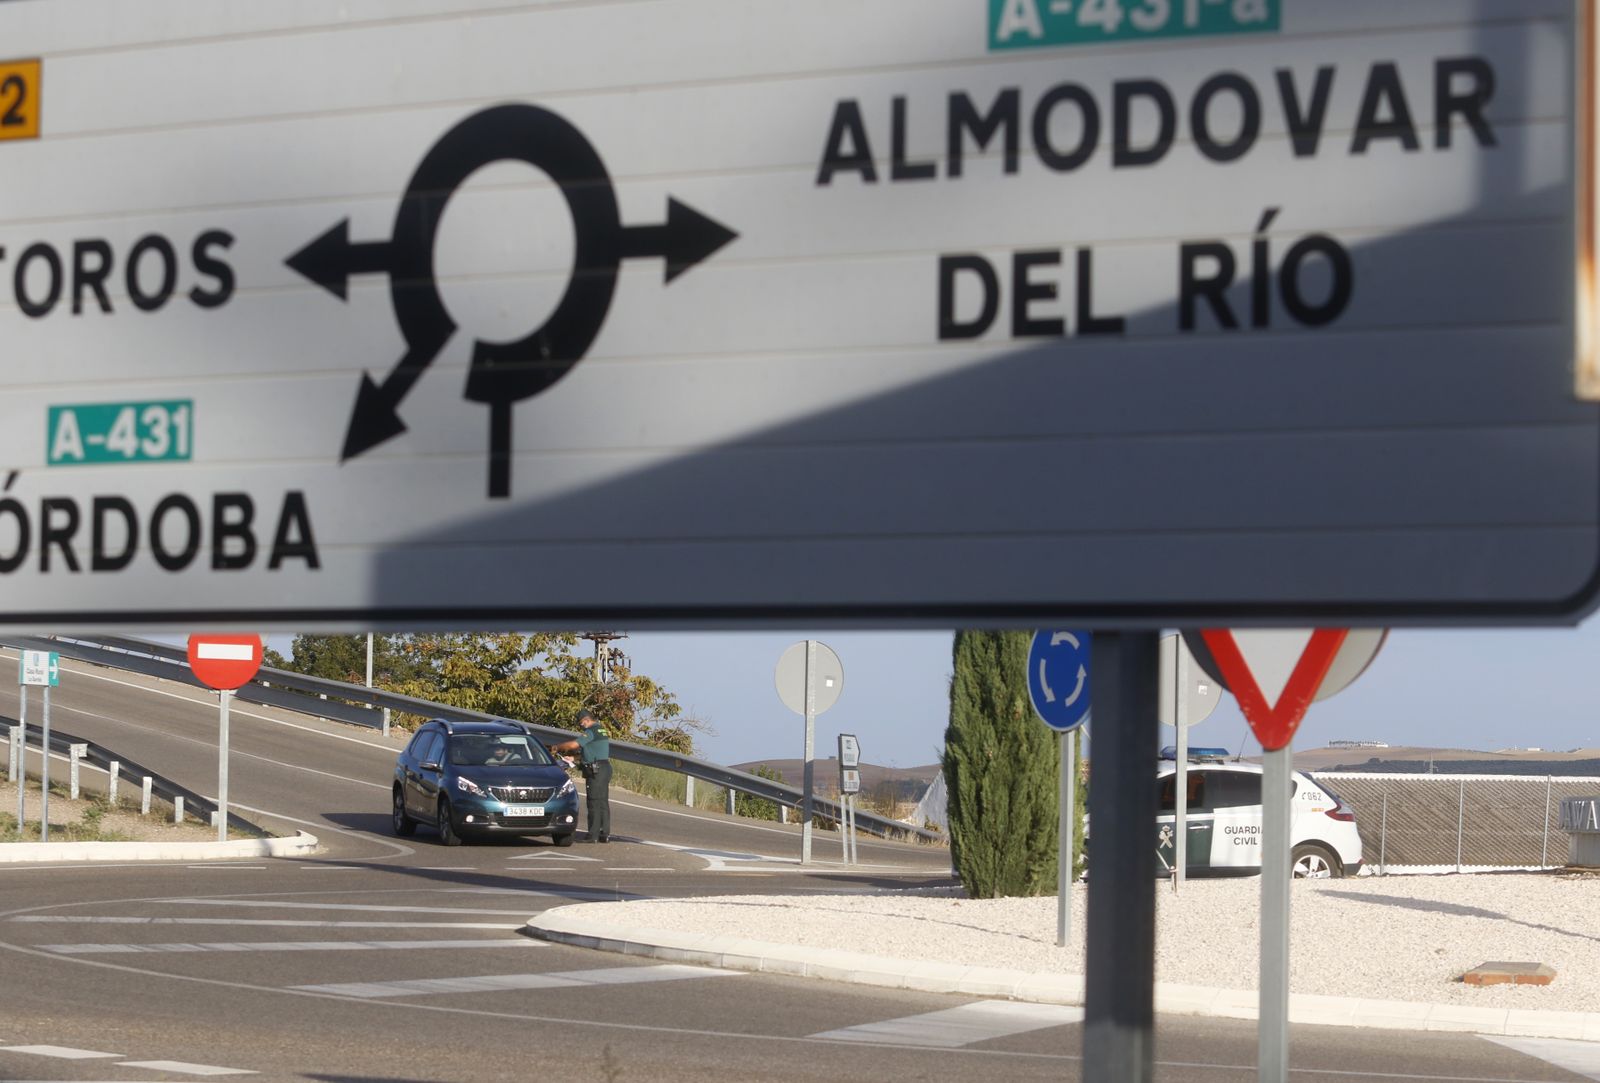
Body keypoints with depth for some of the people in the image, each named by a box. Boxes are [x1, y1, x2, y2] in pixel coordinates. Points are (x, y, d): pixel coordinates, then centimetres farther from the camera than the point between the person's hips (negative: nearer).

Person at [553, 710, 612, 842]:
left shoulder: (591, 731, -12)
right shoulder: (602, 730, 19)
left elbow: (573, 745, -18)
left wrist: (557, 747, -4)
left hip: (595, 770, -9)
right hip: (605, 768, 9)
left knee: (594, 803, -7)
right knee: (603, 803, 9)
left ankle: (593, 835, -8)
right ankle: (605, 833, 9)